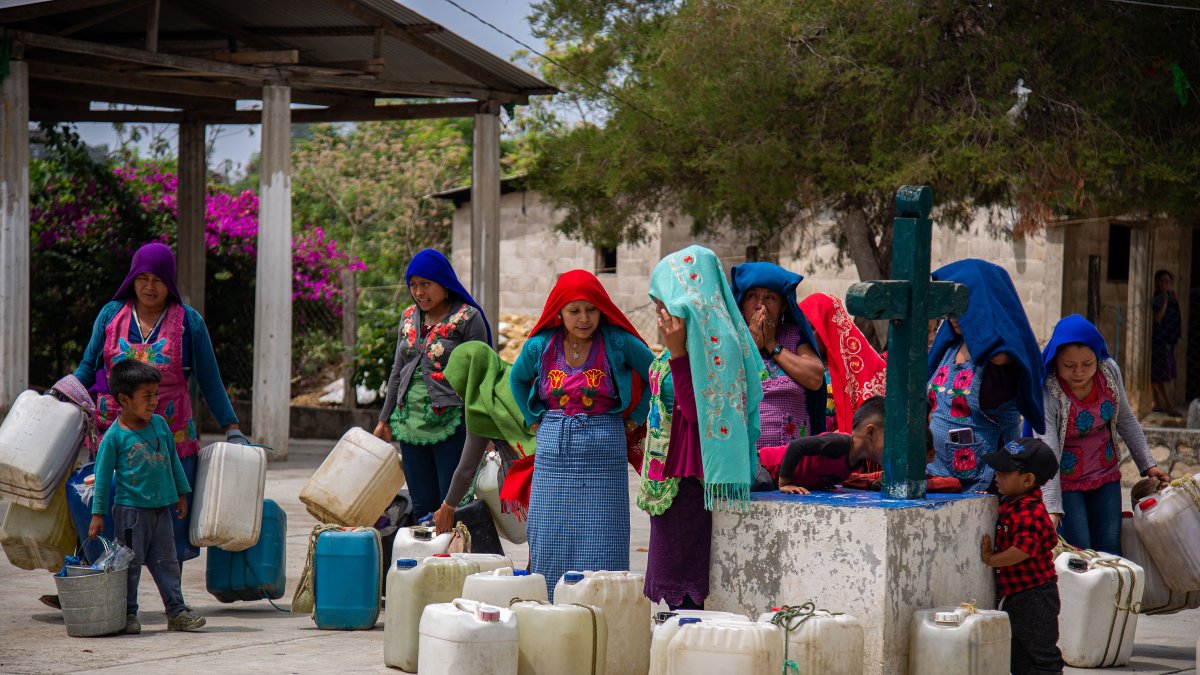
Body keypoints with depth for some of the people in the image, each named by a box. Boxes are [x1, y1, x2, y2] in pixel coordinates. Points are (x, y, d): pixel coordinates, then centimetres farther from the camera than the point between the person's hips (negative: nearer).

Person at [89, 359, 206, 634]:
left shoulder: (160, 424, 5)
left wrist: (181, 493, 20)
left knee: (166, 562, 9)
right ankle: (127, 613, 11)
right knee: (130, 564, 1)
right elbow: (103, 475, -6)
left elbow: (173, 459, 17)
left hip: (161, 508, 5)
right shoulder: (114, 436, -10)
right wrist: (98, 513, -6)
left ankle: (176, 612, 13)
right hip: (130, 509, -5)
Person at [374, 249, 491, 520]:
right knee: (421, 506, 7)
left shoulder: (467, 318, -5)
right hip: (410, 423, 6)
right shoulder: (409, 317, 15)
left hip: (451, 423, -6)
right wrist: (384, 419, 19)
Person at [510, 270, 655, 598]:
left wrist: (636, 419, 4)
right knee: (550, 544, 4)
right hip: (554, 449, 3)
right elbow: (517, 379, 22)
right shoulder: (541, 346, 1)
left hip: (604, 450, -3)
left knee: (599, 547, -3)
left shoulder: (618, 343, -7)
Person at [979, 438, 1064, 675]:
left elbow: (1022, 550, -31)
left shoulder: (1031, 513, -23)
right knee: (1017, 656, 19)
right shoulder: (1009, 503, 9)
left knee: (1042, 653, -2)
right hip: (1014, 594, 11)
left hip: (1034, 595, -10)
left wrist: (991, 560, -20)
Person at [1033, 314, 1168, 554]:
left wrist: (1147, 464, 6)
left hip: (1106, 473, 4)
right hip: (1065, 480, -4)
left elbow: (1126, 420, 7)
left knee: (1110, 552, 3)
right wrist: (1052, 510, -36)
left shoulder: (1109, 372, -10)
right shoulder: (1046, 393, -25)